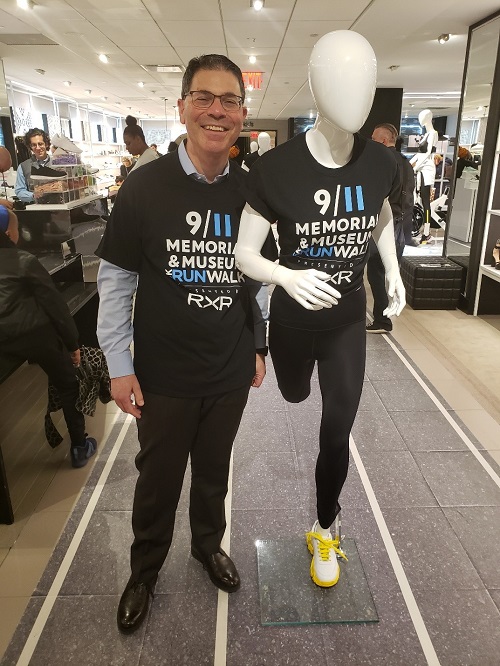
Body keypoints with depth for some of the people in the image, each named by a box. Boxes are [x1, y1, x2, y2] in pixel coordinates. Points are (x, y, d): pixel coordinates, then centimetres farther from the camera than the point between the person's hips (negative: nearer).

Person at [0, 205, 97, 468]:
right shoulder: (25, 261, -8)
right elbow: (54, 305, -8)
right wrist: (73, 342, -1)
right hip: (36, 335, -5)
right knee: (67, 387, 12)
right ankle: (79, 448, 20)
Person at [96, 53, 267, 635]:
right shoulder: (145, 185, -11)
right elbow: (115, 278, -7)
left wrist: (259, 346, 10)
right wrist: (119, 365, -8)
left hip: (231, 372, 3)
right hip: (163, 374, -2)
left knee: (214, 470, 21)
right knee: (158, 479, 15)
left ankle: (208, 544, 50)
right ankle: (144, 570, 43)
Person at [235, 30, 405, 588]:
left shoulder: (381, 164, -10)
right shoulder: (276, 168, -21)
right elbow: (243, 254, -15)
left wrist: (394, 273, 3)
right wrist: (288, 277, -33)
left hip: (349, 318, 2)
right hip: (294, 318, -2)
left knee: (338, 431, 8)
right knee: (295, 396, 24)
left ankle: (325, 531, 33)